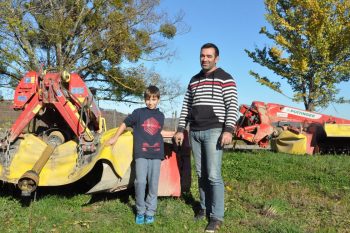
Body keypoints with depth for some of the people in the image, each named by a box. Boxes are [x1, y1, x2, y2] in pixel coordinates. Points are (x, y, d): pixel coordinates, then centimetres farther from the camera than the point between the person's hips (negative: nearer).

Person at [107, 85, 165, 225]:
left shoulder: (160, 116, 12)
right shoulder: (139, 113, 3)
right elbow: (125, 124, 10)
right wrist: (115, 137, 12)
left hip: (156, 153, 3)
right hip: (141, 153, -3)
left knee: (153, 184, 4)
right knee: (140, 182, -11)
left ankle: (150, 212, 15)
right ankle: (140, 212, 6)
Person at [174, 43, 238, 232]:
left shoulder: (225, 78, -2)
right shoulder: (194, 80, 17)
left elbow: (232, 106, -9)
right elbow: (186, 106, 17)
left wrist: (228, 130, -20)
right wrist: (180, 129, 10)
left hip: (214, 131, -6)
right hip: (195, 132, 6)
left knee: (213, 175, -9)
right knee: (201, 174, 11)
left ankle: (217, 217, -1)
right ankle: (205, 207, 24)